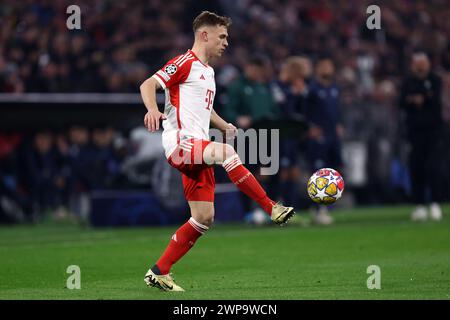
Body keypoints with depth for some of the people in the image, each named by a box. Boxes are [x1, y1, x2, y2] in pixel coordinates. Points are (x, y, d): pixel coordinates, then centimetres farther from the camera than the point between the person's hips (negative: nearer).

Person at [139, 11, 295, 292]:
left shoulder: (208, 72, 24)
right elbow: (148, 85, -13)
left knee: (204, 218, 3)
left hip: (197, 150, 10)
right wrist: (153, 110, -33)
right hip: (180, 143, -10)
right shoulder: (185, 63, -3)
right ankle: (273, 208, -36)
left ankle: (159, 273, 9)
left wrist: (227, 127, 25)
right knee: (226, 153, -37)